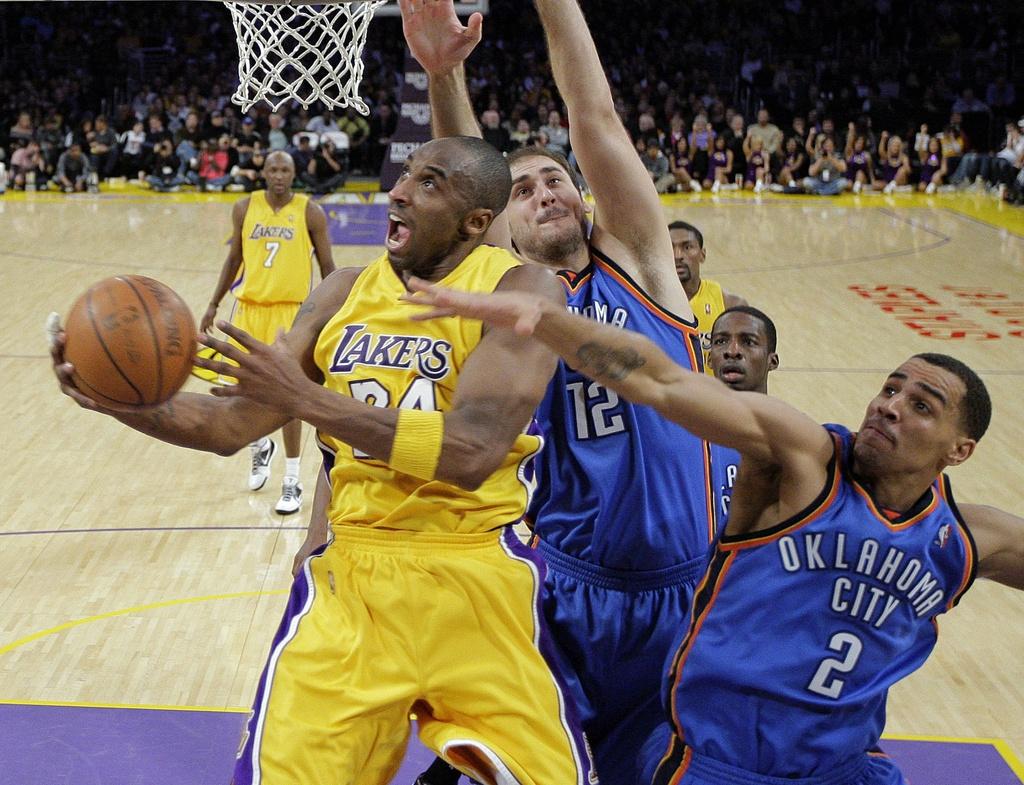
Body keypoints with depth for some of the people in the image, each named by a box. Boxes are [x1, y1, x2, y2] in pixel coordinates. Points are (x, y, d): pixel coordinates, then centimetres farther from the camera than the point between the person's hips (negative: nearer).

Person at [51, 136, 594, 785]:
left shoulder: (520, 289, -10)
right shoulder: (346, 293, 7)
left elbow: (471, 451, -24)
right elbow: (234, 424, 9)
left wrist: (305, 397, -26)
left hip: (477, 573, -3)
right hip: (351, 568, 4)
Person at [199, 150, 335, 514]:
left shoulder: (310, 212, -4)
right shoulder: (244, 208, 4)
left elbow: (327, 266, 0)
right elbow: (234, 258, 14)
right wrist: (213, 305, 15)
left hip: (291, 311, -3)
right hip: (248, 307, 4)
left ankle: (292, 481, 6)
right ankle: (261, 447, 37)